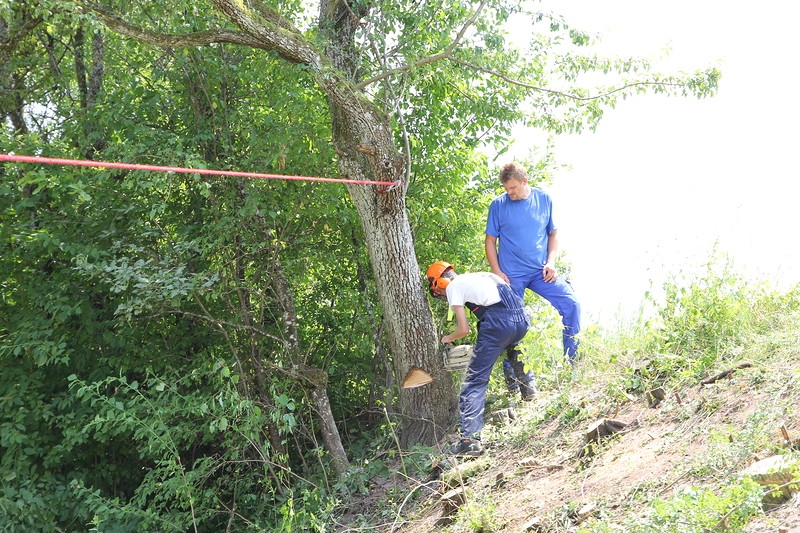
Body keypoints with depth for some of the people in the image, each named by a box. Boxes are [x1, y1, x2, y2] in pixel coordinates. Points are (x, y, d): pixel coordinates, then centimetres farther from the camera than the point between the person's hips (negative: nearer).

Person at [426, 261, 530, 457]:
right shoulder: (482, 276, 31)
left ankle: (470, 439, -9)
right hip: (522, 319, 7)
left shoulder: (453, 287, 10)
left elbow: (464, 329, 3)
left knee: (475, 382, -1)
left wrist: (448, 339, 25)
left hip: (498, 323, -7)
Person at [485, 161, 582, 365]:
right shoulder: (498, 205, -3)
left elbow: (553, 233, 9)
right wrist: (497, 272, -7)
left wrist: (551, 262, -4)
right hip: (511, 274, -1)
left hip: (541, 270, 1)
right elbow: (490, 240, 2)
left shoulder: (544, 199, 1)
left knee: (571, 304, -13)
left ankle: (573, 362, -3)